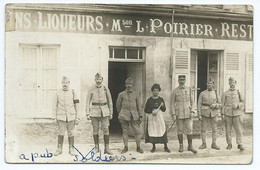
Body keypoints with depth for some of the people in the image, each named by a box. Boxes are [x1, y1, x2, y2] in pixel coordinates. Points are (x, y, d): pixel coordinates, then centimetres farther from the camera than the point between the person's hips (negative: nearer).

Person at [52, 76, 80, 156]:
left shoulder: (73, 92, 3)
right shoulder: (58, 93, 3)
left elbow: (77, 105, 5)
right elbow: (55, 106, 6)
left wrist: (77, 117, 2)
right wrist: (54, 117, 1)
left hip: (71, 116, 0)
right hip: (61, 117, 0)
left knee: (71, 133, 5)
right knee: (60, 133, 0)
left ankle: (71, 149, 15)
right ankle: (59, 149, 11)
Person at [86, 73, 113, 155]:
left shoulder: (105, 89, 6)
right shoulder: (91, 89, 3)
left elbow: (110, 101, 11)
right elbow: (88, 101, 4)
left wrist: (111, 113, 8)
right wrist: (87, 113, -2)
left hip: (104, 111, 0)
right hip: (94, 111, 0)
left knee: (106, 129, -3)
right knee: (95, 130, 5)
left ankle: (107, 148, 3)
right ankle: (96, 147, 17)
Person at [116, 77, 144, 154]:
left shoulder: (135, 94, 9)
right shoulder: (121, 94, 4)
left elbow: (139, 106, 11)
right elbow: (118, 105, 12)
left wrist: (140, 116, 5)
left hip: (134, 116, 1)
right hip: (124, 116, -1)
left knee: (137, 131, -1)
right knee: (125, 131, 3)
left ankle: (138, 147, 11)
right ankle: (126, 147, 14)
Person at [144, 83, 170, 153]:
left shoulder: (161, 99, 5)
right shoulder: (149, 100, 1)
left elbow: (164, 110, 8)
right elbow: (145, 110, 3)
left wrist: (162, 106, -13)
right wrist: (152, 111, -13)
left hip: (159, 117, 1)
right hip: (151, 118, -1)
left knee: (163, 131, -5)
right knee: (152, 131, 0)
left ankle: (165, 147, 3)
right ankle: (153, 146, 14)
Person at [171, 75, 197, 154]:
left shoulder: (189, 89, 5)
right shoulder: (175, 91, 1)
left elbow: (192, 101, 7)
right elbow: (173, 103, 2)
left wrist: (192, 111, -5)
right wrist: (173, 114, -6)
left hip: (188, 113, 1)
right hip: (179, 113, -1)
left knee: (189, 129, -2)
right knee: (180, 130, 5)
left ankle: (190, 146, 7)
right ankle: (181, 146, 14)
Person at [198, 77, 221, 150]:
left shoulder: (216, 93, 5)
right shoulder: (202, 93, 1)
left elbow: (219, 104, 7)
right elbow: (199, 105, 0)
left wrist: (215, 105, -15)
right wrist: (199, 115, -7)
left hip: (214, 113, 1)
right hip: (205, 113, -1)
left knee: (214, 129, 3)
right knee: (203, 129, 2)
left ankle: (214, 144, 11)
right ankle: (204, 144, 11)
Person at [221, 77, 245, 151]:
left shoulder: (238, 92, 7)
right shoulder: (225, 93, 4)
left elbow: (242, 102, 11)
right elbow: (222, 104, 4)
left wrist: (238, 105, -10)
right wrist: (222, 114, -2)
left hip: (237, 113, 0)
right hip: (228, 114, 0)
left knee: (238, 129, -3)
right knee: (228, 130, 4)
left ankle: (239, 144, 1)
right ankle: (229, 144, 14)